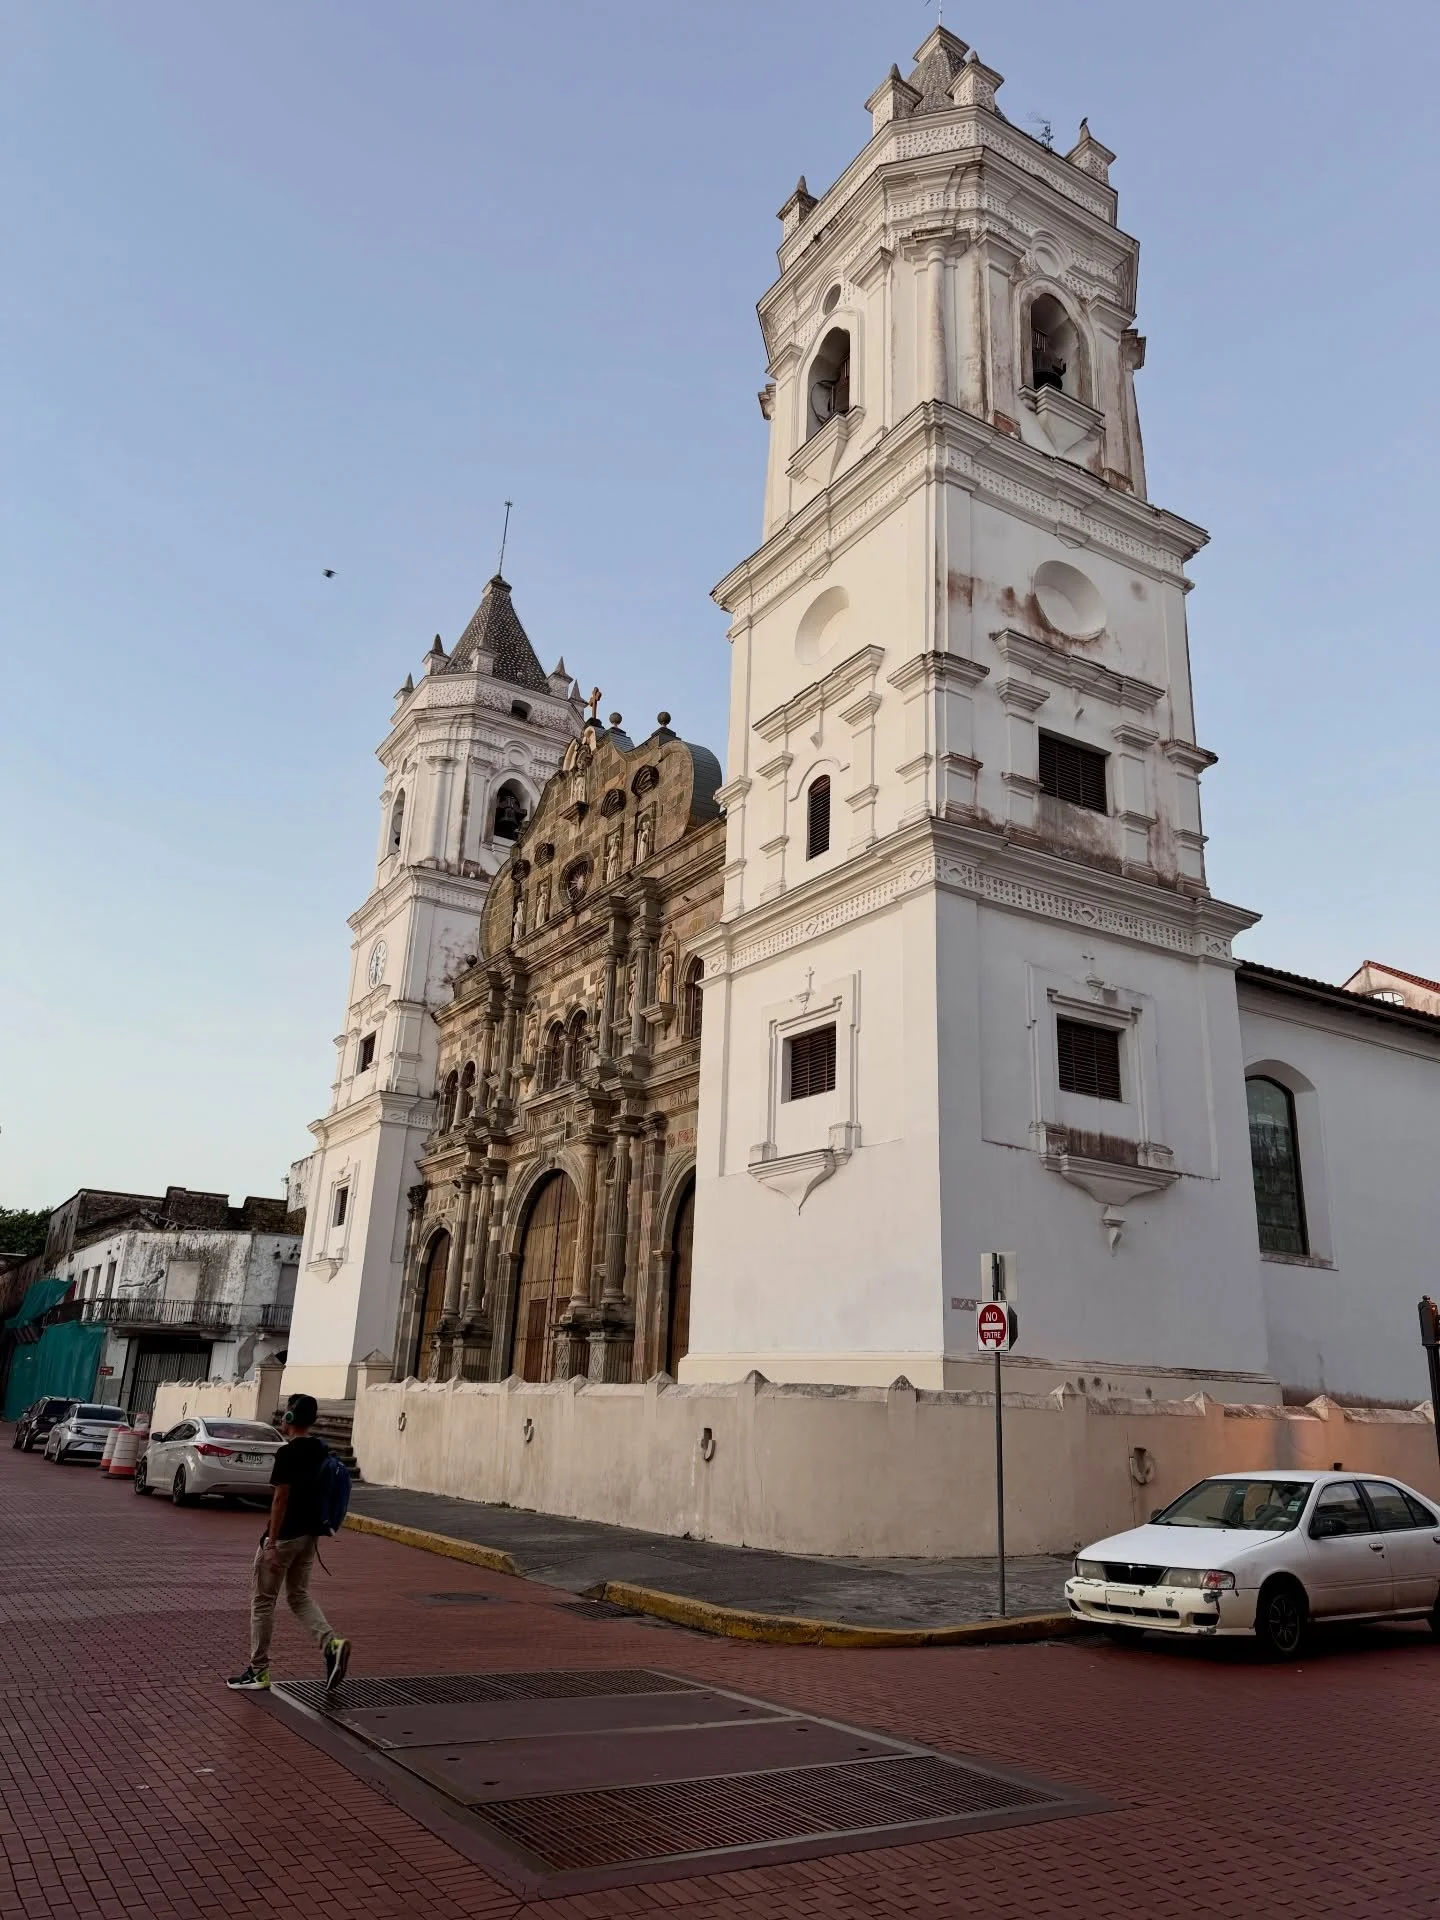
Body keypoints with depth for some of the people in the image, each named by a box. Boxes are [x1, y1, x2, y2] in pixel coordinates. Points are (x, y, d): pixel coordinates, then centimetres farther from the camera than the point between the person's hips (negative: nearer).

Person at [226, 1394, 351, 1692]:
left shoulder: (288, 1453, -18)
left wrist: (271, 1544, -18)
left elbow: (280, 1499, -20)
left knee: (262, 1599, 8)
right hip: (310, 1533, 8)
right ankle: (331, 1644, -4)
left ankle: (258, 1671, 16)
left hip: (285, 1536, -8)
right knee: (299, 1596, 16)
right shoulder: (322, 1450, 6)